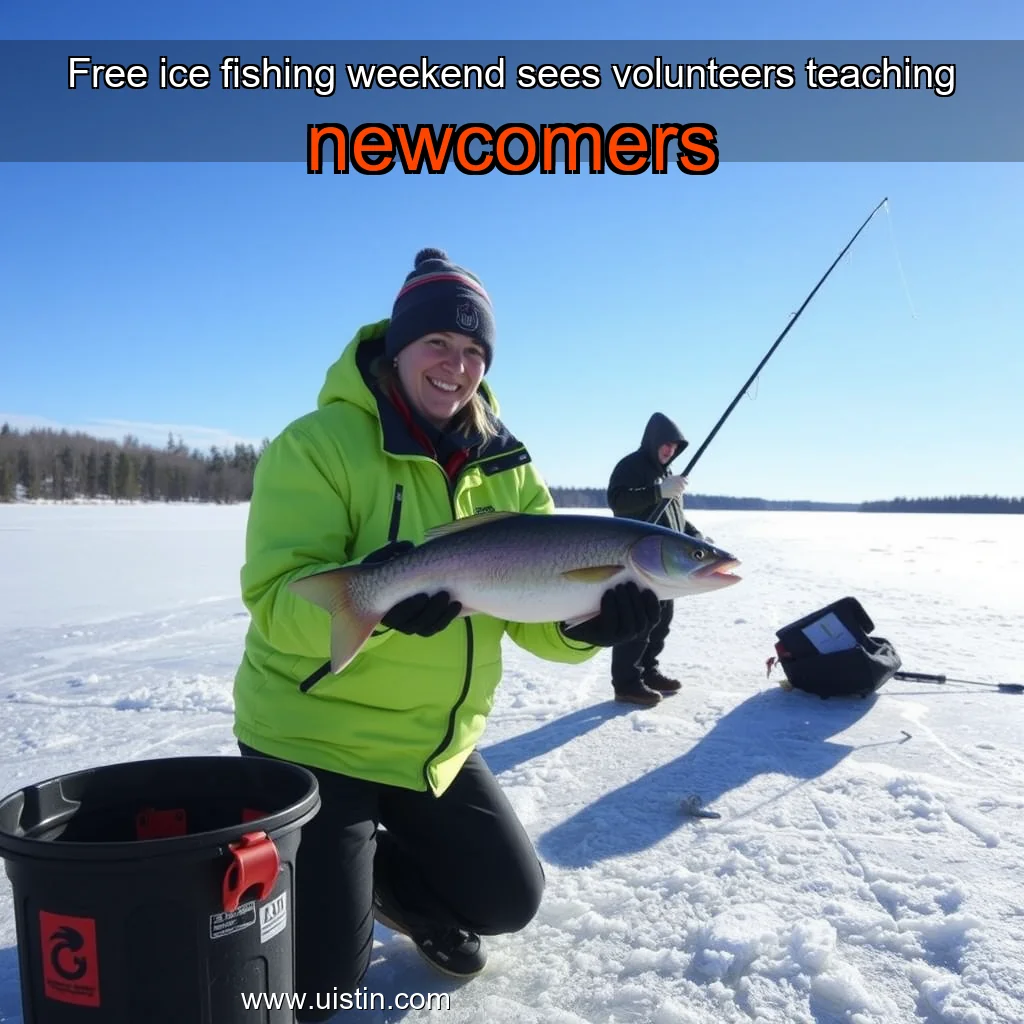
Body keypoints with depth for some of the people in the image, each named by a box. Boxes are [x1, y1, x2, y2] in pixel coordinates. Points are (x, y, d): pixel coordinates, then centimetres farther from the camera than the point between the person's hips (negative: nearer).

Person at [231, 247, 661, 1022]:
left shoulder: (505, 467, -1)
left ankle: (380, 876, 40)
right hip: (310, 740, -5)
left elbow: (537, 610, -6)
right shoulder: (318, 445, -18)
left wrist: (589, 619, -28)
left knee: (510, 901, 16)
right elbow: (277, 602, -27)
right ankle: (325, 882, 30)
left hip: (436, 744, 6)